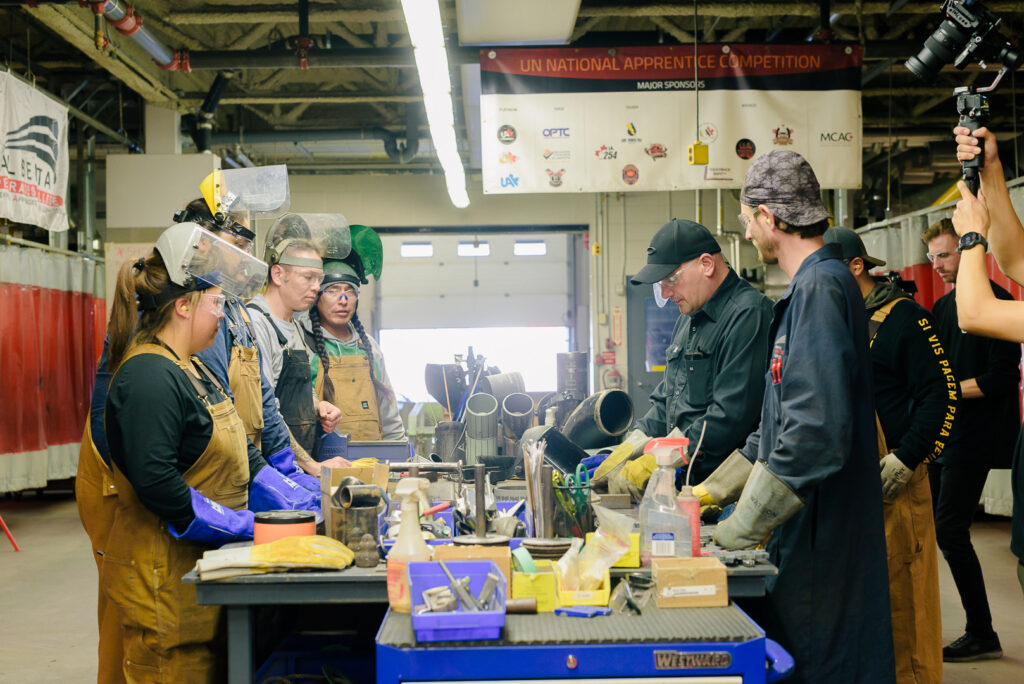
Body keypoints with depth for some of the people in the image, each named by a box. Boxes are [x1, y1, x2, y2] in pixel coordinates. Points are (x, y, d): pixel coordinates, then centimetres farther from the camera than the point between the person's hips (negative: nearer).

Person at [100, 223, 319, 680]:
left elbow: (240, 456, 17)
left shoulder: (189, 368, 14)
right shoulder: (149, 377, -19)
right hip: (165, 575, -10)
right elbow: (156, 482, -27)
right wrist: (245, 525, -20)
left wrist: (297, 502, 8)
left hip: (201, 567, 10)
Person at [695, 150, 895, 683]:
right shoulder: (810, 286, 16)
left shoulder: (821, 286, -17)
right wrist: (713, 491, 20)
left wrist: (740, 530, -20)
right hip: (799, 535, 10)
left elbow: (816, 431, -26)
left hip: (822, 542, -10)